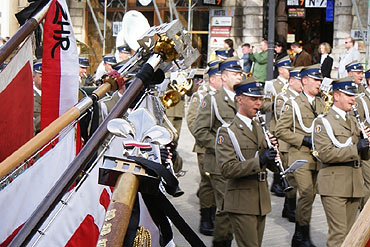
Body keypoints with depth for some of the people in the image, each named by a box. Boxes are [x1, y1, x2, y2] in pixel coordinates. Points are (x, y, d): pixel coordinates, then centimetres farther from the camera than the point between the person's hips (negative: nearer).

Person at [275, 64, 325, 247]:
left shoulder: (322, 104, 15)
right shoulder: (293, 104, -4)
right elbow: (280, 130, -8)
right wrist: (304, 139, -14)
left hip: (318, 158, 6)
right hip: (300, 157, -6)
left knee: (310, 195, 10)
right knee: (307, 194, -15)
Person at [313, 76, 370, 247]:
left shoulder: (353, 121, 19)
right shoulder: (323, 122, -5)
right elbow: (324, 153, -18)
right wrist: (355, 148, -18)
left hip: (354, 185, 7)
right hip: (334, 186, -7)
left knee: (349, 233, 10)